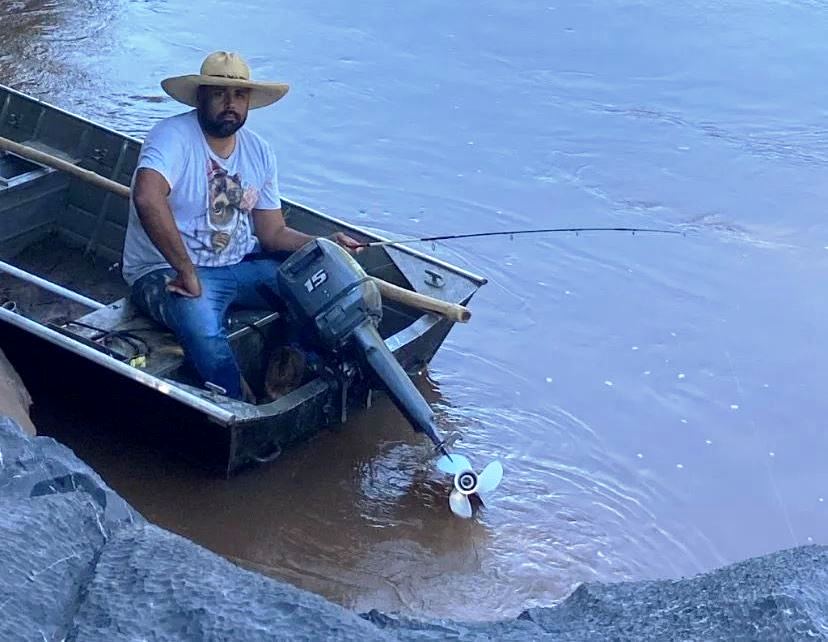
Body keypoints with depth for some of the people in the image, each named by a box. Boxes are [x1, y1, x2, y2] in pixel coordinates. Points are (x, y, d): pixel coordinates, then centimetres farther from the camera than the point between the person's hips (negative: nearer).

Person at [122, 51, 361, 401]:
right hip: (168, 271, -7)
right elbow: (147, 199, -36)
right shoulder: (173, 136, -16)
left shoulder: (259, 152, 8)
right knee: (203, 327, -38)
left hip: (240, 265, 7)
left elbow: (274, 234, 9)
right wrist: (187, 272, -34)